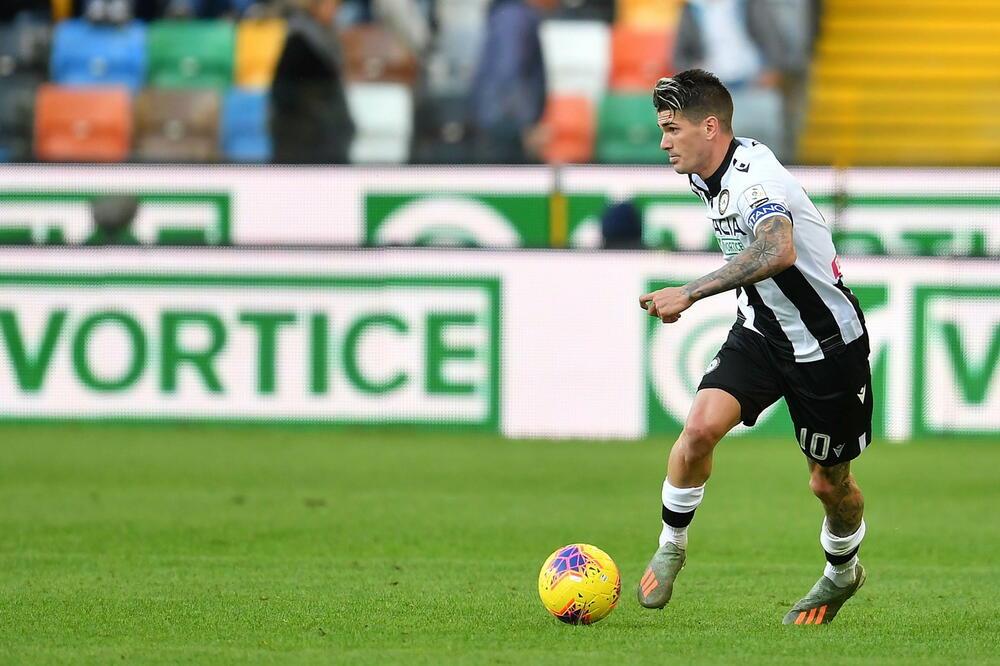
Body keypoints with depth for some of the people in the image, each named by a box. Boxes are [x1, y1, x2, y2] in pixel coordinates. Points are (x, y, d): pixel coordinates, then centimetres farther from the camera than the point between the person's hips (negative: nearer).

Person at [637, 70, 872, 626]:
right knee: (701, 426, -19)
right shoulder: (706, 177, 0)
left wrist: (690, 294, -50)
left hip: (827, 344, -6)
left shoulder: (753, 177, -28)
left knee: (830, 483, 9)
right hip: (760, 331, 6)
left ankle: (843, 570, 39)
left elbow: (777, 252, -48)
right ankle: (671, 548, -2)